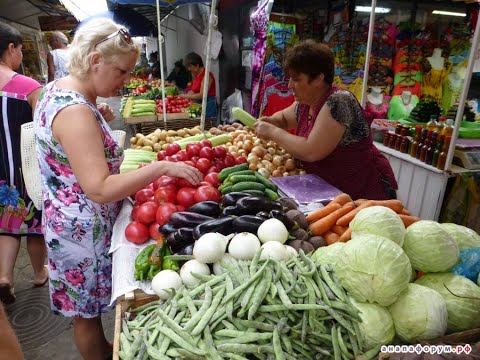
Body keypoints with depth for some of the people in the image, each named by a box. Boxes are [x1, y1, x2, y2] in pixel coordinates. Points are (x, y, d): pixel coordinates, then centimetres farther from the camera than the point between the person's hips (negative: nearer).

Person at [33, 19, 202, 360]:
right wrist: (162, 167, -31)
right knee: (89, 310, 14)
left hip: (75, 220, 10)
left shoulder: (58, 89, 4)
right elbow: (99, 189, -31)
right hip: (85, 227, -10)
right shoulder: (75, 113, -27)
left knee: (87, 307, 26)